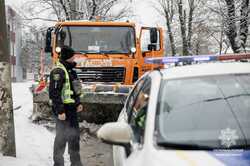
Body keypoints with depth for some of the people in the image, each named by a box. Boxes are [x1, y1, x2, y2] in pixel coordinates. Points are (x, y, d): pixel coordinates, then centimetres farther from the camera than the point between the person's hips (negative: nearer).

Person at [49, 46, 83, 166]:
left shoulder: (69, 70, 14)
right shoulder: (58, 71, -17)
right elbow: (54, 93, -21)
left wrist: (78, 103, 18)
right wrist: (60, 111, -23)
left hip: (71, 108, 10)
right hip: (63, 109, -10)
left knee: (74, 134, 17)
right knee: (62, 136, -4)